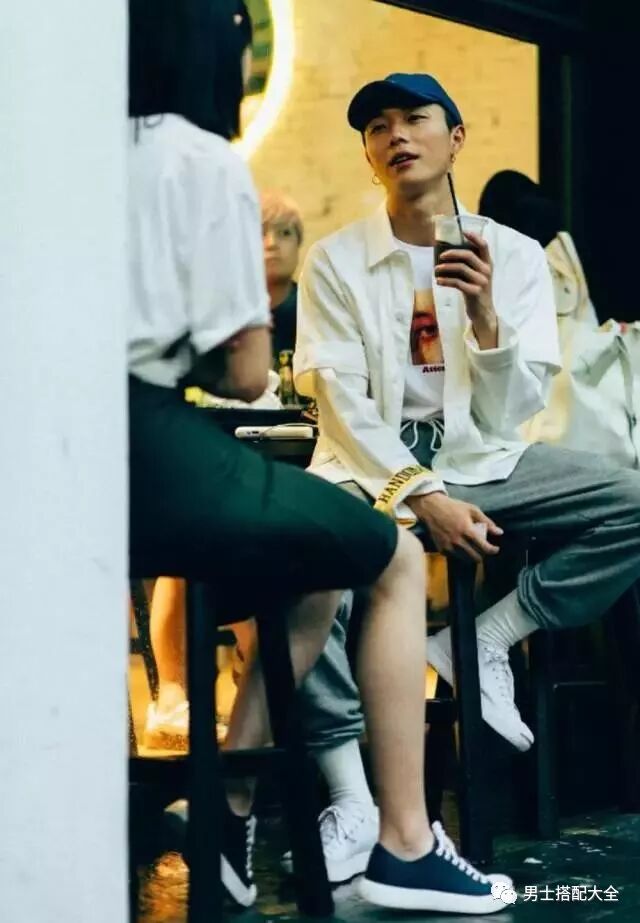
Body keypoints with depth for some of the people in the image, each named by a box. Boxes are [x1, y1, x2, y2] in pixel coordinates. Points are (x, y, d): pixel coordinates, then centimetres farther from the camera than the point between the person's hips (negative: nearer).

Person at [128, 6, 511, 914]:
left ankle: (233, 810, 20)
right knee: (398, 561, 12)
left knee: (317, 580, 27)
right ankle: (404, 846, 10)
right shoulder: (206, 160, -5)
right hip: (155, 454, -8)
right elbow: (246, 371, -5)